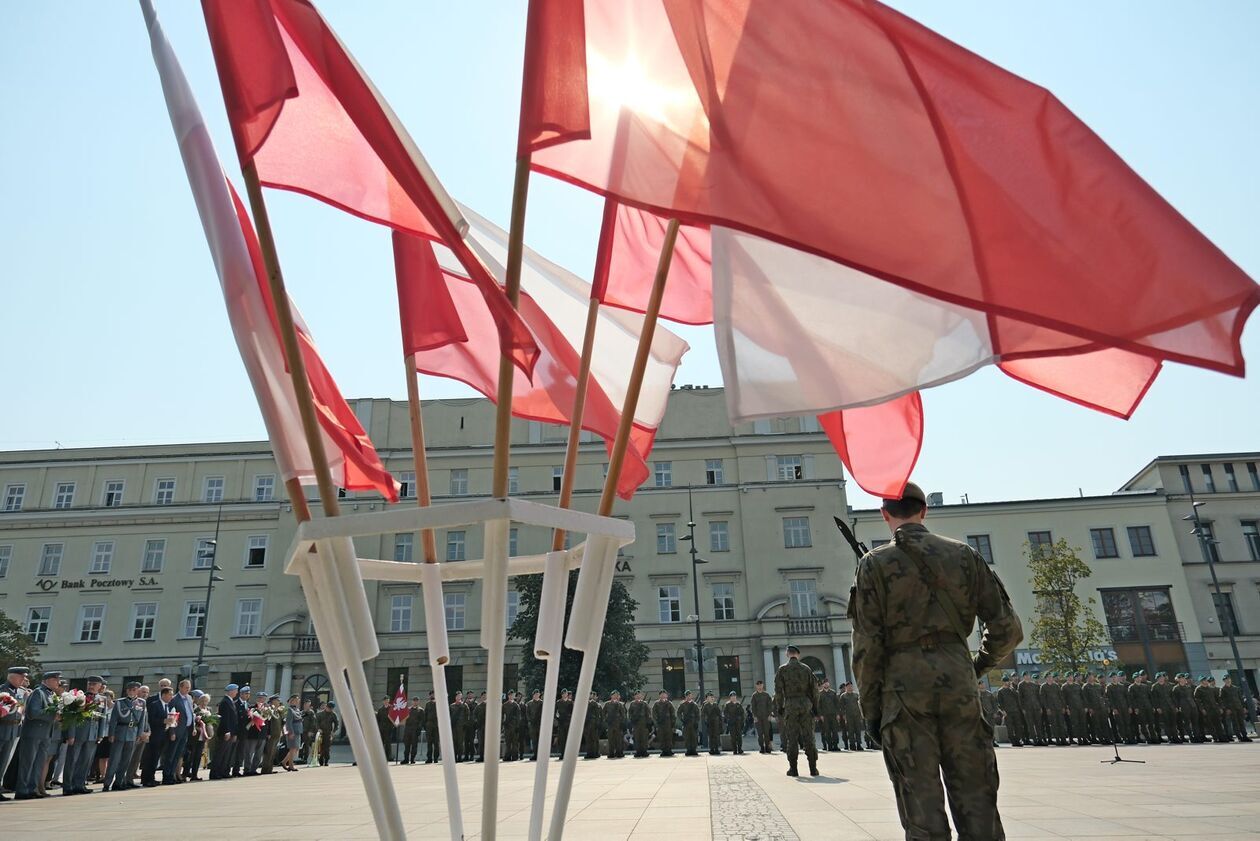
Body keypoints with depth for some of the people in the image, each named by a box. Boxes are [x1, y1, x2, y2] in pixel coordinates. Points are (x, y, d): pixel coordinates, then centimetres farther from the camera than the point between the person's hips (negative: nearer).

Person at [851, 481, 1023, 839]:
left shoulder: (875, 563, -2)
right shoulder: (963, 554, 7)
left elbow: (867, 646, -5)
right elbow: (1007, 628, 8)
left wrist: (870, 709, 2)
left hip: (905, 688, -2)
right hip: (958, 682, 3)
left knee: (923, 808, 4)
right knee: (975, 796, 10)